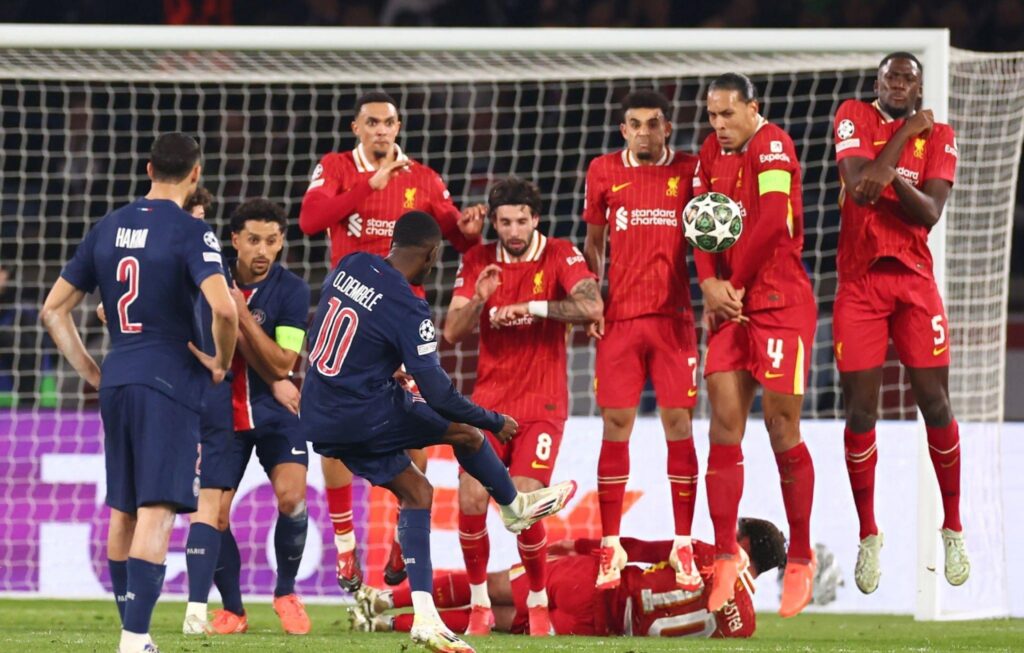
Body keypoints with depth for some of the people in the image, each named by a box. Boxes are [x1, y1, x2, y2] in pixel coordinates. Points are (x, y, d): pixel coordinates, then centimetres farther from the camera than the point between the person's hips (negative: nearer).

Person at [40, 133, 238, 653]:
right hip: (170, 383, -6)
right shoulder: (190, 233, -9)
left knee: (122, 512, 15)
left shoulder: (108, 229, 10)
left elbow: (53, 310, 13)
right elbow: (223, 308, -24)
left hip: (116, 382, 6)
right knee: (156, 512, -11)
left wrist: (90, 371, 15)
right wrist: (222, 362, -7)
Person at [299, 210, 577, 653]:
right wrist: (495, 422, -3)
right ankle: (516, 508, 34)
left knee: (415, 492, 13)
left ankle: (425, 616, 8)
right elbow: (437, 393, -19)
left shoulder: (349, 267, 1)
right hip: (364, 417, -8)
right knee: (465, 432, 8)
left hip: (319, 421, 8)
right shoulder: (408, 309, -21)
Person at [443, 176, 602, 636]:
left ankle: (539, 603, 7)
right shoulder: (478, 260, 5)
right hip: (489, 399, 3)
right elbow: (452, 333, 0)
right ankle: (479, 605, 4)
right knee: (471, 499, -13)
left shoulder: (560, 255, -4)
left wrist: (532, 308, -25)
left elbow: (592, 308, -20)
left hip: (542, 403, -3)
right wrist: (478, 299, -18)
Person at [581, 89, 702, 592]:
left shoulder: (690, 170, 5)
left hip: (674, 317, -1)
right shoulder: (604, 172, 8)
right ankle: (610, 547, 4)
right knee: (615, 427, -2)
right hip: (620, 318, 1)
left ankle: (683, 547, 2)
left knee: (678, 425, -3)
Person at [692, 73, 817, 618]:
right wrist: (710, 284, -7)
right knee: (724, 425, -1)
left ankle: (801, 560, 8)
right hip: (730, 307, 7)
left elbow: (773, 224, -20)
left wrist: (733, 285, -11)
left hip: (780, 302, -7)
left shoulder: (772, 146, -11)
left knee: (781, 428, -4)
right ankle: (724, 560, 1)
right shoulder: (712, 151, 12)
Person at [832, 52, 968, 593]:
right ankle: (868, 536, 8)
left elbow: (930, 213, -8)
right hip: (860, 282, -1)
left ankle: (953, 529, 10)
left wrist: (891, 173, -19)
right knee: (860, 410, -2)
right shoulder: (854, 118, 1)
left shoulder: (938, 137, 4)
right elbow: (860, 184, -16)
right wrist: (906, 133, -10)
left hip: (915, 281, 1)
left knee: (935, 404, -1)